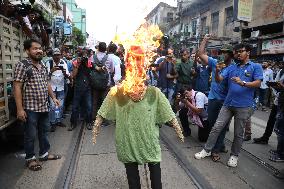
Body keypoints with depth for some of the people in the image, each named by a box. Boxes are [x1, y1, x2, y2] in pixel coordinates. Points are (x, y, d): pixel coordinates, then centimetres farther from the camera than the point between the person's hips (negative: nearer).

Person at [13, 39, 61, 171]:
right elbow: (17, 87, -16)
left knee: (44, 132, 19)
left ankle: (44, 153, 36)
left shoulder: (43, 66, 10)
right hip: (30, 108, -7)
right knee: (30, 135, 8)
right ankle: (30, 159, 26)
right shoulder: (22, 65, -12)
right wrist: (20, 109, -19)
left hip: (44, 107, 7)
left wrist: (53, 97, 12)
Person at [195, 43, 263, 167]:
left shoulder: (256, 67, 4)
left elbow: (257, 83, -8)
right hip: (228, 104, 3)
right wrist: (217, 71, -16)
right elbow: (219, 79, 4)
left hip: (243, 106, -3)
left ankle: (234, 155, 28)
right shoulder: (231, 67, 14)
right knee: (216, 128, 3)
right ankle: (207, 150, 15)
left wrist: (243, 83, -24)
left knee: (238, 133, 10)